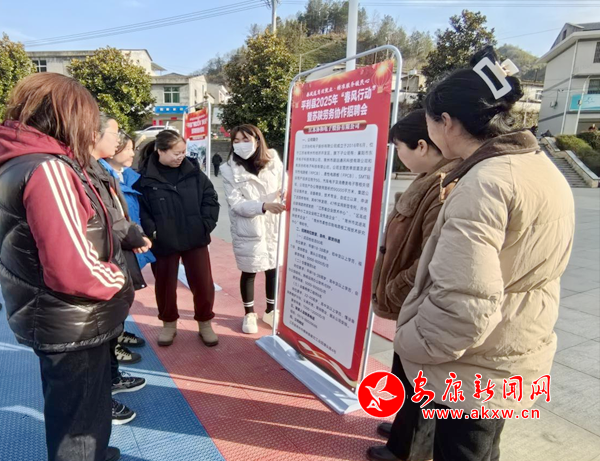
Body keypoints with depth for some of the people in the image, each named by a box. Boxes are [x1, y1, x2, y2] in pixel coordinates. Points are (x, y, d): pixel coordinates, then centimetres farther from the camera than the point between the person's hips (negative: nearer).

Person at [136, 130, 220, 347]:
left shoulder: (193, 170, 0)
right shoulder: (145, 177, -8)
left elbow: (210, 198, 4)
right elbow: (139, 209, -5)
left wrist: (207, 225, -4)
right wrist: (152, 231, -15)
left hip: (195, 239, 2)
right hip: (163, 242, -1)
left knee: (203, 283, 7)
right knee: (165, 285, 14)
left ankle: (205, 323, 29)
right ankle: (169, 323, 37)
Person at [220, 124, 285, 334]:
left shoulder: (273, 161, -4)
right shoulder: (229, 170, -10)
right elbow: (237, 204, -16)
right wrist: (264, 205, -30)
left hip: (274, 227, 2)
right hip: (248, 232, -2)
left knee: (274, 269, 13)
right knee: (249, 273, 12)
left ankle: (271, 311, 37)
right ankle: (249, 313, 35)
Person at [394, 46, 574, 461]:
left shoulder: (485, 183, -25)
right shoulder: (543, 168, 4)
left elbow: (464, 305, -31)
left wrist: (409, 343, -14)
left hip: (476, 373, -9)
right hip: (518, 359, 9)